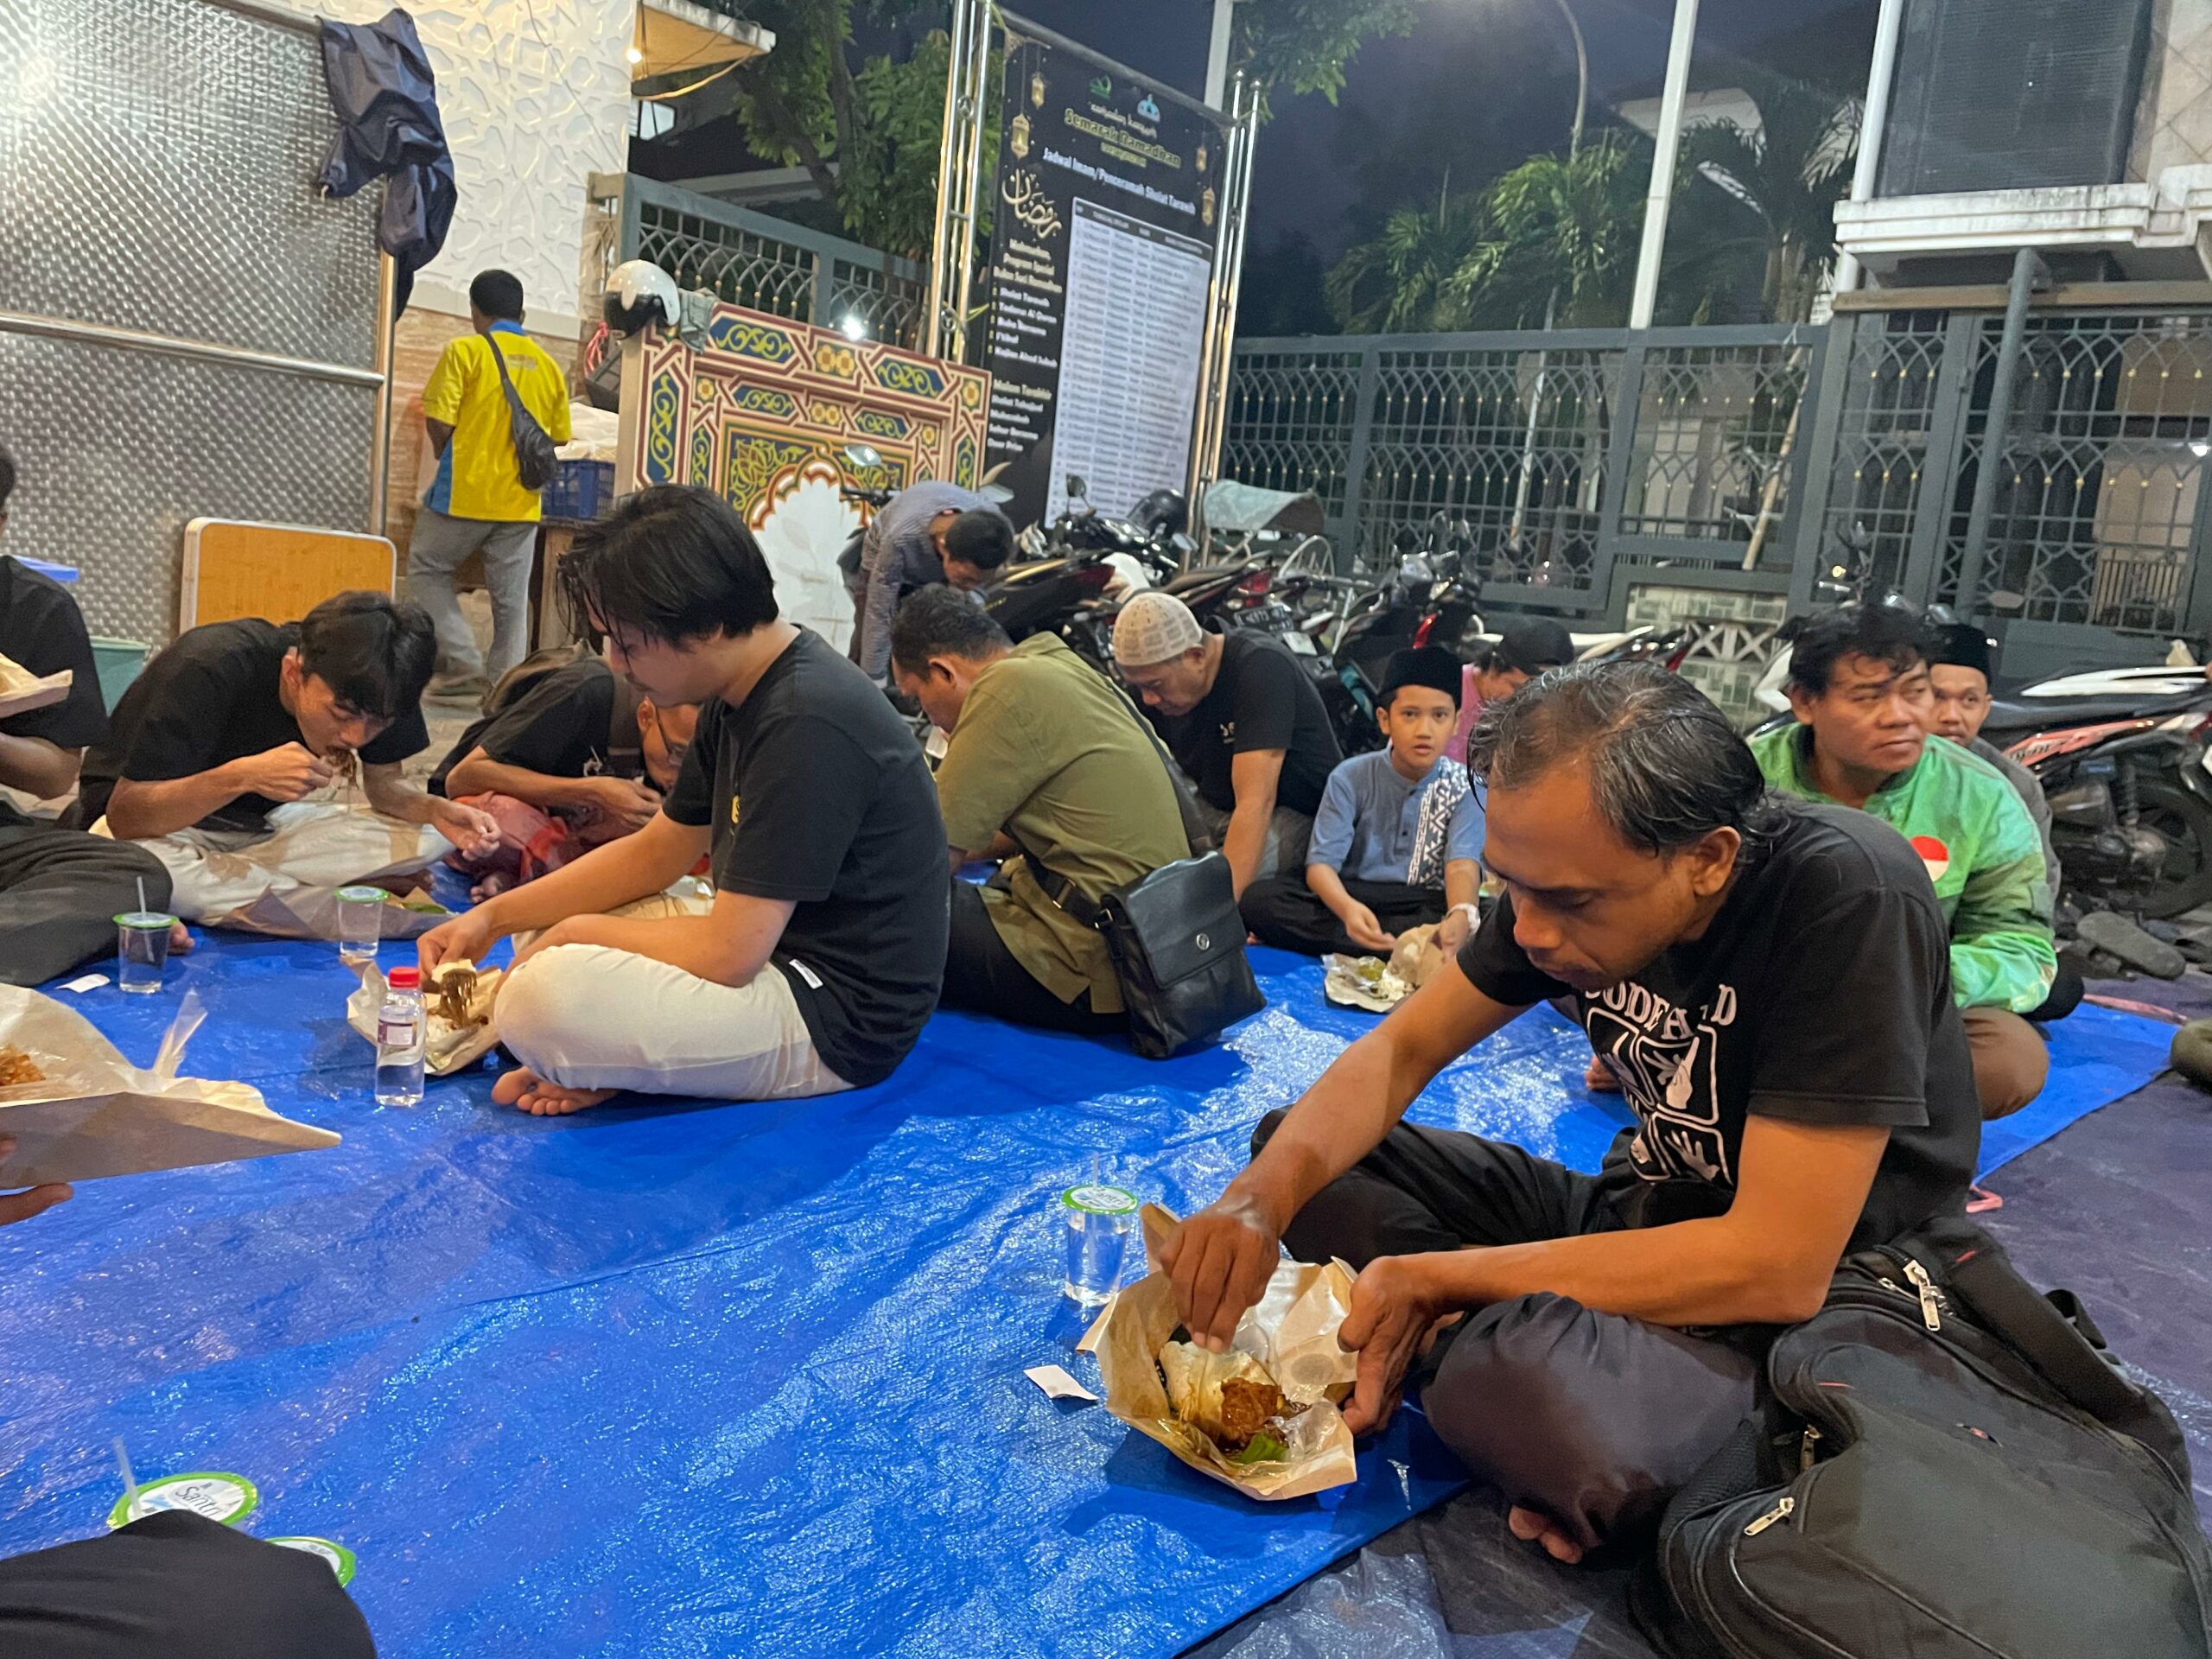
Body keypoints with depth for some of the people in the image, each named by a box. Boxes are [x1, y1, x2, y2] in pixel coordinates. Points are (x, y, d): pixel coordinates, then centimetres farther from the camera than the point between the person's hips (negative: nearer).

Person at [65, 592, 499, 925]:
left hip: (268, 822, 5)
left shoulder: (376, 690, -18)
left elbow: (384, 785, -6)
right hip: (160, 820, -4)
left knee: (430, 839, -18)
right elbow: (125, 817, -31)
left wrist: (435, 810, -29)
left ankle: (212, 881, -14)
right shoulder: (209, 669, -32)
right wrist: (242, 776, -47)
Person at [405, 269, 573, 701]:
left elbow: (439, 423, -10)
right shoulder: (548, 365, 7)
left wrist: (448, 456, 9)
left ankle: (463, 664, 5)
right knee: (511, 598, 8)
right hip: (522, 502, 4)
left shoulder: (465, 351, -6)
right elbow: (558, 437, 12)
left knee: (426, 571, 13)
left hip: (465, 493, -4)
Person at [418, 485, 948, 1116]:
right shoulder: (742, 696, 6)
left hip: (837, 1021, -10)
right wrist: (495, 916, 7)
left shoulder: (807, 727, -25)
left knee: (547, 998, -29)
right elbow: (655, 852, 15)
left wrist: (577, 933, -9)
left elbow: (729, 952, -25)